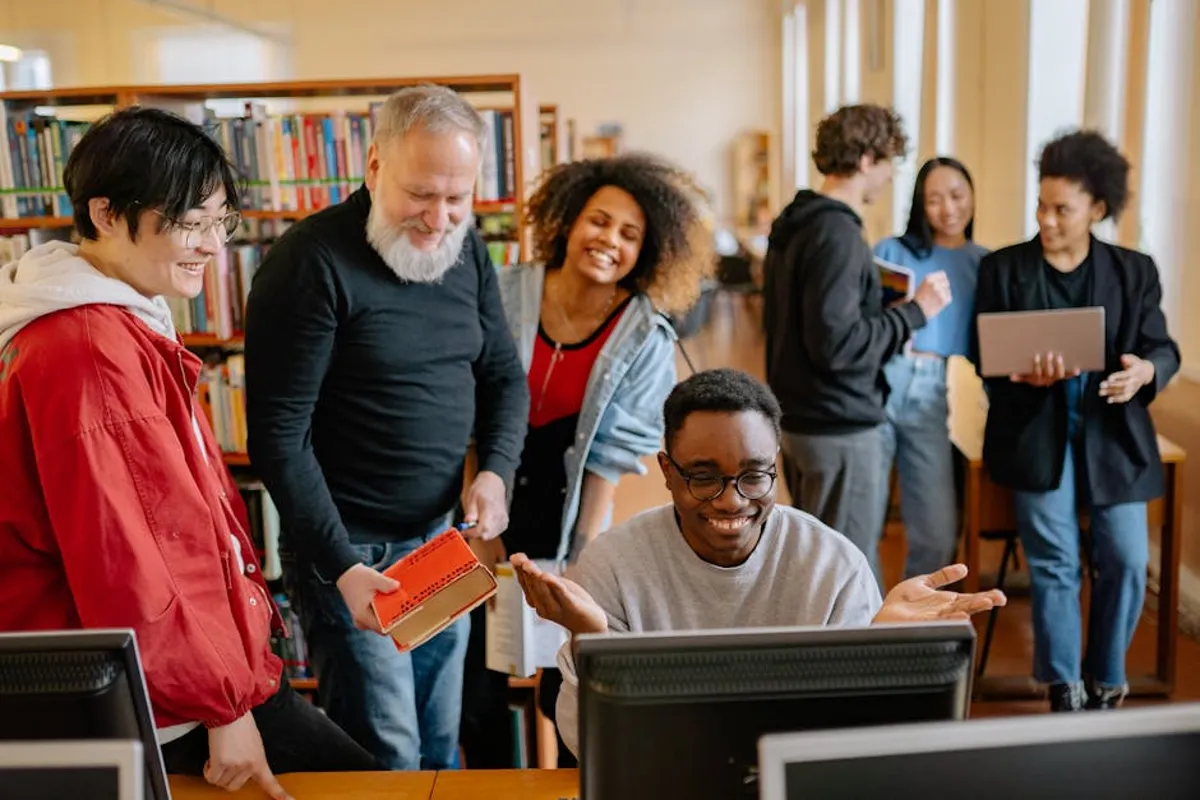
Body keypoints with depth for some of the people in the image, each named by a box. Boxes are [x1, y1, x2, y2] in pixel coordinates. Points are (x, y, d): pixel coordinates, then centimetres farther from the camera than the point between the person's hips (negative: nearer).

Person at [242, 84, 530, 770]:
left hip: (444, 536, 6)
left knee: (442, 743, 17)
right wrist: (340, 566, -20)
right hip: (353, 549, -6)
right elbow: (280, 436, -16)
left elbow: (505, 376, 11)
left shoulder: (466, 248, 4)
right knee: (387, 757, 1)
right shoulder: (312, 263, -16)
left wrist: (496, 470, -8)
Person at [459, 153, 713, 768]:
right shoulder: (503, 294, -11)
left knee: (569, 690, 6)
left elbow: (611, 455, -9)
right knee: (476, 682, 9)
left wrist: (583, 560, -11)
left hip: (565, 523, -1)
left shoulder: (647, 339, -11)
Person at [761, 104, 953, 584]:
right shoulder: (837, 233, -19)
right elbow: (836, 342, -25)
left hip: (797, 416, 10)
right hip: (839, 426, -10)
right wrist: (915, 311, -14)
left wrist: (892, 311, 15)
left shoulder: (793, 225, 10)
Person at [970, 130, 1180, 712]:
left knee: (1126, 560, -4)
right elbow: (985, 359, 0)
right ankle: (1065, 691, 11)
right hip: (1036, 430, -1)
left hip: (1113, 431, 2)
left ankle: (1104, 685, 17)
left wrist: (1144, 371, -19)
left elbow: (1163, 348, 6)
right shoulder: (1002, 268, 3)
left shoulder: (1134, 271, 7)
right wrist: (1025, 374, -22)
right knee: (1053, 563, -5)